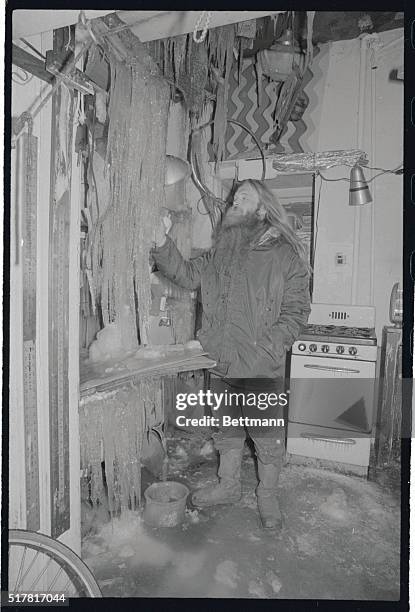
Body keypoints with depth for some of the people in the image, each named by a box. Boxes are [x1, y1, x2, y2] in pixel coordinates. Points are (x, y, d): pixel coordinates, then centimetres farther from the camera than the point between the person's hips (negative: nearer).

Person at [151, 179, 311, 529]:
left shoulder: (286, 256, -7)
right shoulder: (220, 253, 8)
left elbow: (296, 311, -9)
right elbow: (188, 275, 5)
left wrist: (267, 349, -18)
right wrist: (161, 244, -8)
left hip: (262, 369, -4)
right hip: (222, 363, 5)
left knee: (267, 434, 9)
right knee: (227, 428, 20)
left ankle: (268, 496, 33)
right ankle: (228, 486, 41)